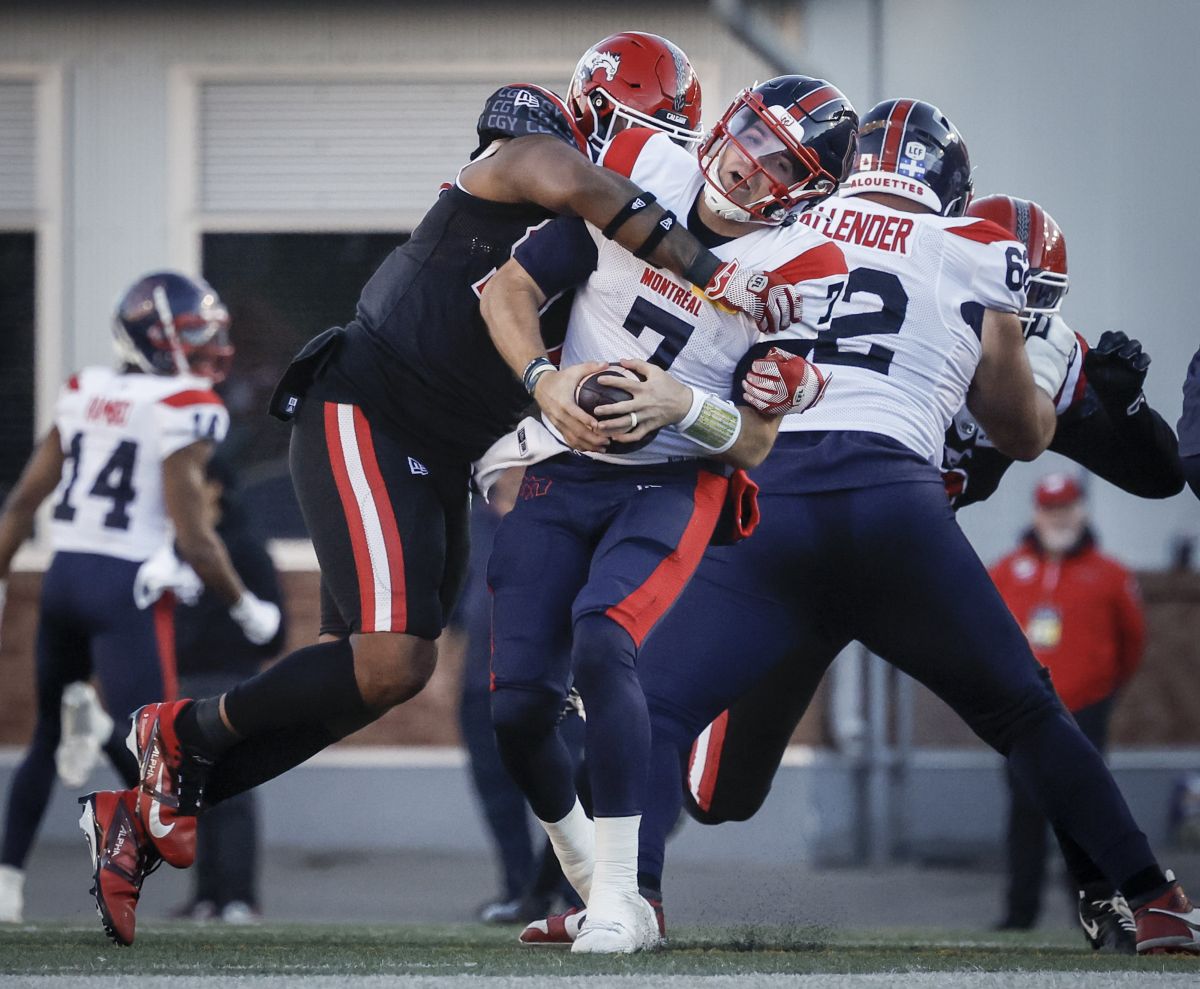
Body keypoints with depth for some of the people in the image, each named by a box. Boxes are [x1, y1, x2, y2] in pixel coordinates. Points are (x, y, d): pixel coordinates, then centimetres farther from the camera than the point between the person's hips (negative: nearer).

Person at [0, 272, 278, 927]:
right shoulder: (181, 410, -10)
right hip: (125, 587, -7)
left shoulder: (85, 394, 9)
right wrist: (246, 609, 1)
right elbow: (193, 539, -12)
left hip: (63, 574, 7)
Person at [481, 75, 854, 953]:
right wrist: (547, 381, -14)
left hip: (672, 485, -3)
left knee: (601, 642, -30)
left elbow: (757, 445, -9)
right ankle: (576, 850, 27)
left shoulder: (800, 271, -11)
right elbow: (511, 289, 1)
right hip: (562, 474, 3)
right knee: (519, 704, -5)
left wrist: (683, 404, -27)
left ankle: (622, 897, -25)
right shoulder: (641, 174, -5)